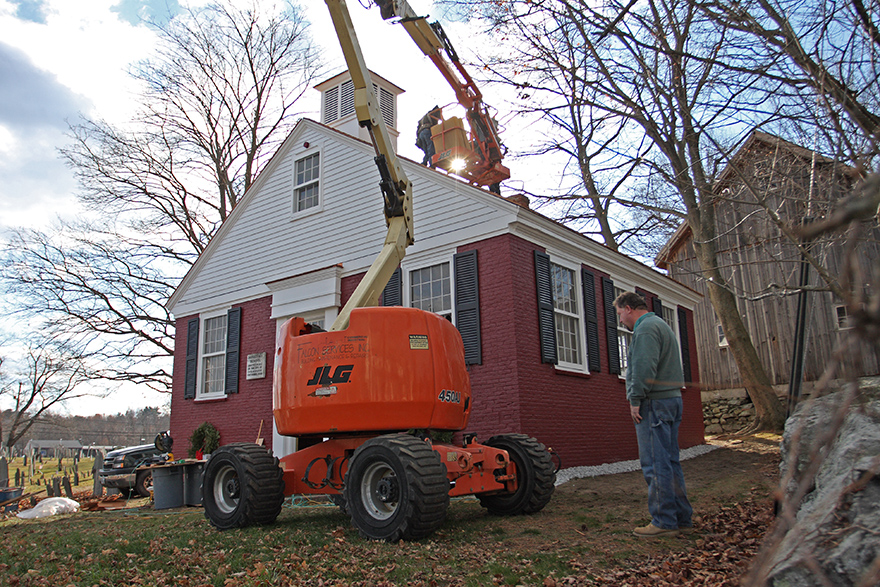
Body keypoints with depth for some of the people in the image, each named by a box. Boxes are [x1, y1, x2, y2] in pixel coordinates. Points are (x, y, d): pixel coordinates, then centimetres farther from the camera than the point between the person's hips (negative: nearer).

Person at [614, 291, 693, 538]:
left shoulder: (646, 328, -10)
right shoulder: (660, 325, 23)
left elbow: (644, 368, -21)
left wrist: (635, 400, -16)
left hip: (654, 403, -11)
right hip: (672, 399, 11)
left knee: (656, 464, -7)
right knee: (670, 462, 13)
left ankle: (664, 522, -4)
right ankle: (682, 518, 18)